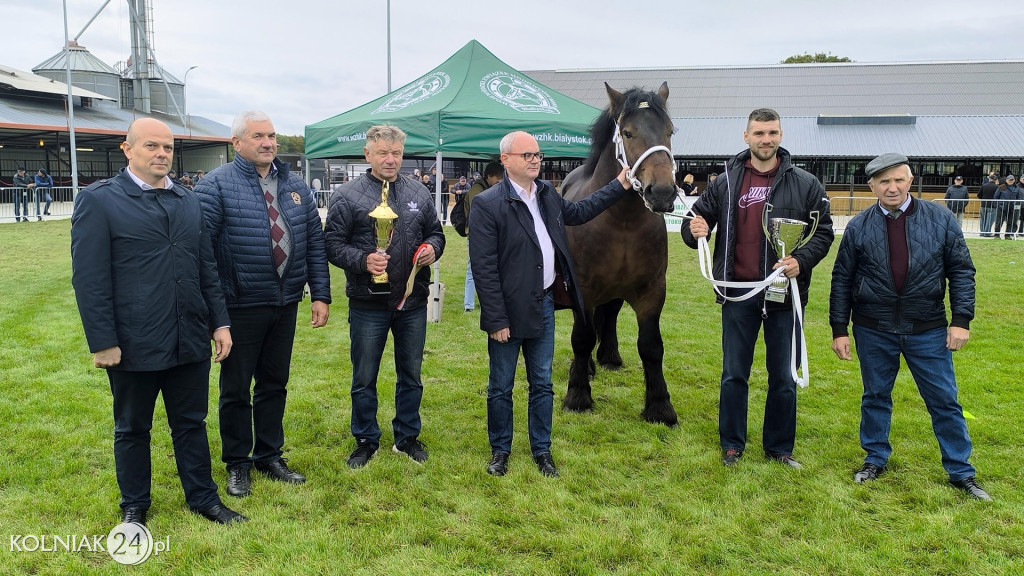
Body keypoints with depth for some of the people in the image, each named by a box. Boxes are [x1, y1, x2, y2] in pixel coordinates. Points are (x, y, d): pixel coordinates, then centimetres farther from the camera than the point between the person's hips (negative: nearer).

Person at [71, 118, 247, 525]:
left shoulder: (189, 201, 10)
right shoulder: (98, 201, -6)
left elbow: (207, 268, 12)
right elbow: (89, 279, -10)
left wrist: (219, 323, 7)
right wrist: (102, 342, -12)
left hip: (190, 340, 4)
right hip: (133, 344, -4)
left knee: (192, 423, 15)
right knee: (132, 429, 14)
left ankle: (203, 498, 30)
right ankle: (134, 507, 32)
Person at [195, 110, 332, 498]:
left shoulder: (294, 186, 8)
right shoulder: (217, 185, -8)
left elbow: (314, 242, 9)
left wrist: (321, 295, 3)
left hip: (286, 304, 5)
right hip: (241, 306, -4)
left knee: (275, 384, 16)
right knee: (236, 388, 10)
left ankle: (269, 456, 32)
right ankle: (236, 463, 27)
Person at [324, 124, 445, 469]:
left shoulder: (419, 194, 6)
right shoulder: (348, 196, -5)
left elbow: (435, 232, 15)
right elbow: (333, 245, -6)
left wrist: (432, 248, -8)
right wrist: (362, 260, -23)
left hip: (412, 302, 3)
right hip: (368, 305, -3)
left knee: (411, 375, 15)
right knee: (364, 379, 10)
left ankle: (407, 437, 33)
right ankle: (366, 441, 28)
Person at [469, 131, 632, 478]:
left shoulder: (547, 195, 6)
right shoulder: (487, 204, -16)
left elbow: (577, 212, 26)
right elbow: (484, 268, -17)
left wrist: (620, 185, 21)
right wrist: (496, 320, -19)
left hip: (544, 304, 6)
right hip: (510, 310, -6)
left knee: (542, 384, 15)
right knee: (500, 387, 10)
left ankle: (542, 450, 30)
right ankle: (500, 450, 29)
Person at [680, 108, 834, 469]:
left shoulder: (805, 185, -1)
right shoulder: (726, 183, 3)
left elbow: (824, 231, 1)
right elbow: (698, 219, 8)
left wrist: (801, 260, -17)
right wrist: (694, 230, -16)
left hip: (784, 293, 0)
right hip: (739, 293, 1)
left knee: (784, 378, 10)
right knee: (734, 375, 10)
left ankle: (779, 447, 27)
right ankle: (732, 445, 25)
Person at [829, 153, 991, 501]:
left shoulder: (940, 220, -2)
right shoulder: (859, 227, -2)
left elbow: (961, 271, 1)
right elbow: (842, 280, 1)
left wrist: (961, 319, -7)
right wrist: (839, 329, -1)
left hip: (928, 330, 0)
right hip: (873, 331, 0)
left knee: (944, 401, 7)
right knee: (875, 396, 13)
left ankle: (960, 472, 21)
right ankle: (876, 459, 31)